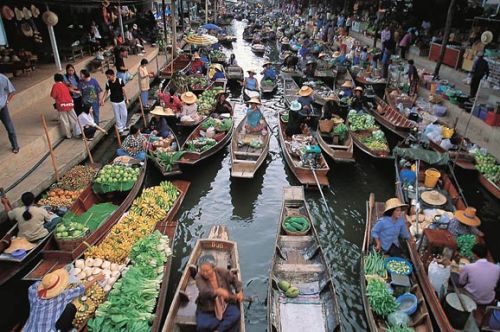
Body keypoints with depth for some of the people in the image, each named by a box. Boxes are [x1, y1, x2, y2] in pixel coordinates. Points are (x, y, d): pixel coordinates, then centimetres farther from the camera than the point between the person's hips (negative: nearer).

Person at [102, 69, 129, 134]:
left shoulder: (120, 80, -13)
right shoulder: (108, 83, -9)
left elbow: (123, 90, -5)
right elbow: (106, 92, 2)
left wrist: (126, 99, -1)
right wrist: (102, 99, -9)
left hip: (121, 100, 0)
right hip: (114, 102, 0)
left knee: (124, 115, 8)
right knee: (117, 116, 6)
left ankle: (123, 127, 29)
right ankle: (120, 129, 16)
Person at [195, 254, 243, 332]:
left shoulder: (222, 272, -11)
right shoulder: (199, 277, -17)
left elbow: (234, 279, 8)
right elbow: (204, 291, -35)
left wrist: (239, 291, -7)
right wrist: (216, 291, -54)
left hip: (226, 304, 1)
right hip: (207, 309, -1)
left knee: (235, 316, -25)